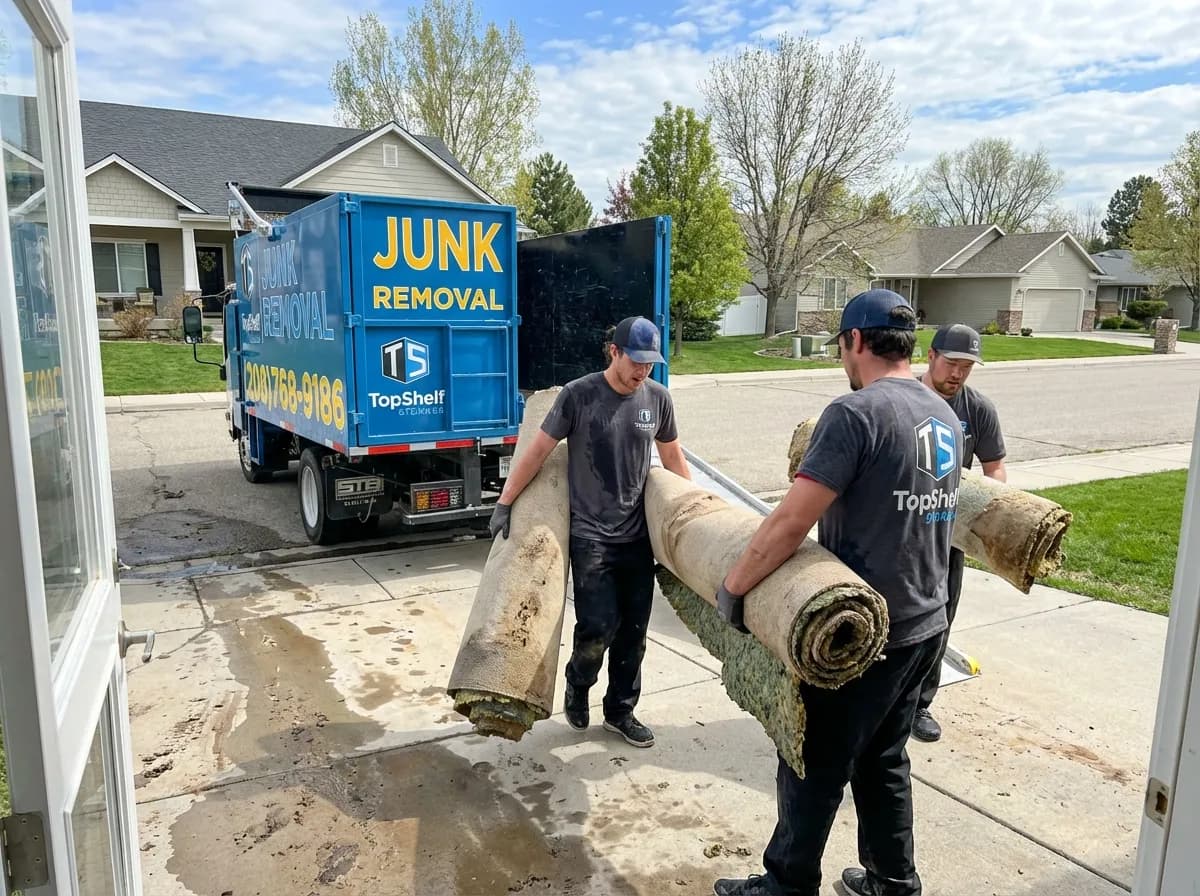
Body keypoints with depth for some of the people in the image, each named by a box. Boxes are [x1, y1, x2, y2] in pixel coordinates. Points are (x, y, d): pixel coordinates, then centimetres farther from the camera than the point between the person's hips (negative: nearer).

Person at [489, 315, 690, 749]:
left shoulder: (657, 398, 2)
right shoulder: (578, 395, -10)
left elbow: (672, 457, 15)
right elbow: (538, 451, -6)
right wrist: (505, 504, -6)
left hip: (638, 535, 4)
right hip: (590, 534, -4)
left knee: (633, 630, 9)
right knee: (599, 625, -9)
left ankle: (620, 710, 28)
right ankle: (577, 686, 23)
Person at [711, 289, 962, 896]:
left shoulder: (856, 412, -20)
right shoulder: (944, 416, 7)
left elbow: (790, 523, -25)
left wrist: (732, 587, -14)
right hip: (924, 622, 8)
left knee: (815, 763, 8)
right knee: (883, 759, 22)